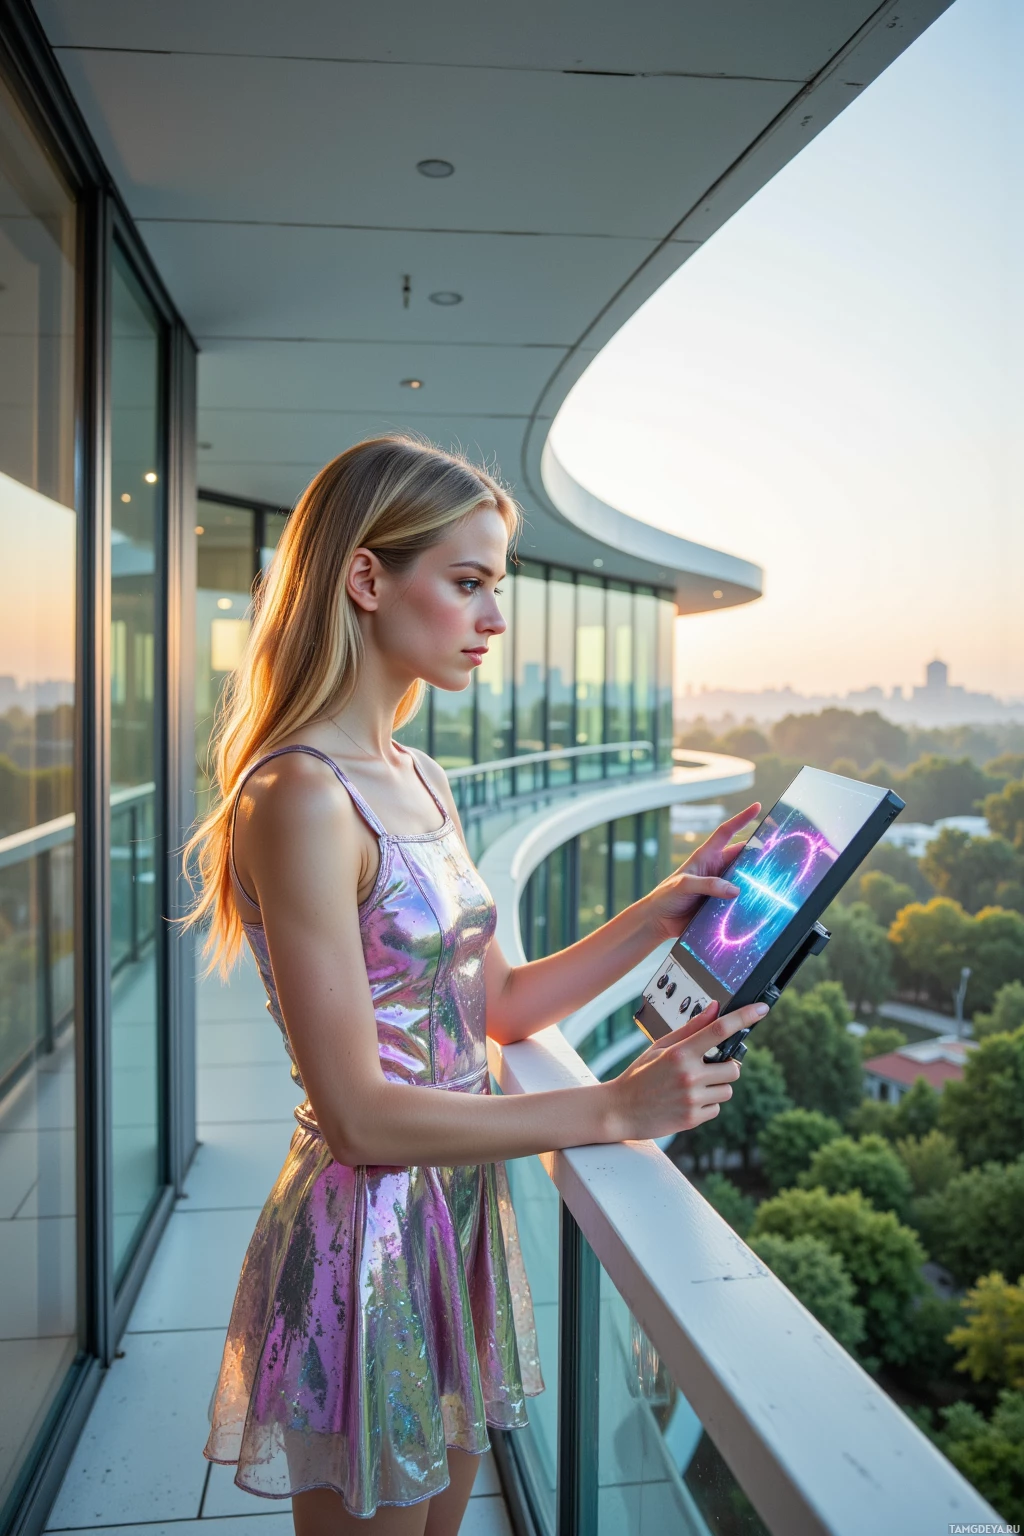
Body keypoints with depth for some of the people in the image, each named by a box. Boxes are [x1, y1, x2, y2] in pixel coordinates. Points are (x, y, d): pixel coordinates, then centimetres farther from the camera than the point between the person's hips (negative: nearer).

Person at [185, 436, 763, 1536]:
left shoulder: (419, 784, 5)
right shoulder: (300, 797, -23)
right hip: (363, 1236, -8)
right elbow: (360, 1116, -24)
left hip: (460, 1214, 8)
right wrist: (615, 1109, -20)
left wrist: (665, 911, 1)